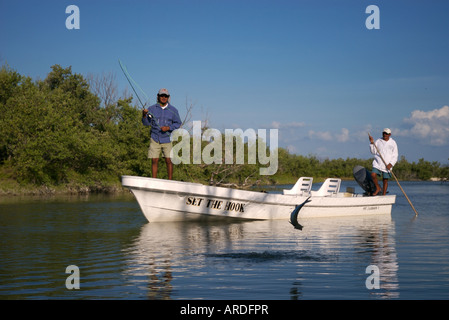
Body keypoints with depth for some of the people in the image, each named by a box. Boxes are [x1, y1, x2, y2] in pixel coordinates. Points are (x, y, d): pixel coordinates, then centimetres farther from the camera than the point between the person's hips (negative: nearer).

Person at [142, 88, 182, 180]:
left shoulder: (173, 110, 4)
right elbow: (146, 123, 2)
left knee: (169, 161, -5)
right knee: (154, 161, 0)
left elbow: (178, 123, 4)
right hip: (155, 138, 1)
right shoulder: (152, 109, 5)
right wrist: (144, 115, -19)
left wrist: (168, 128, -13)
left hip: (168, 139, -1)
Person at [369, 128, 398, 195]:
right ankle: (378, 188, 3)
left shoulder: (393, 143, 5)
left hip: (387, 165, -1)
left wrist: (391, 164, -10)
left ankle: (383, 195, 9)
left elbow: (395, 156, 4)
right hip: (377, 163, 1)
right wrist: (372, 143, -6)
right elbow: (373, 151, 7)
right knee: (373, 174, -20)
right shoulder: (378, 141, 10)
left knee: (385, 180, 0)